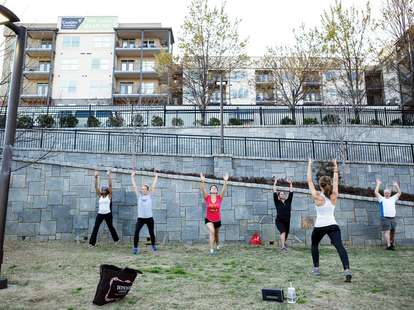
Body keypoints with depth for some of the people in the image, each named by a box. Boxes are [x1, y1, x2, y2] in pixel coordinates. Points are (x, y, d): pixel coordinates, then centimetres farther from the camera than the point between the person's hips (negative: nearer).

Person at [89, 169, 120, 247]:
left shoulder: (109, 196, -1)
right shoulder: (99, 196, 7)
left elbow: (110, 185, -9)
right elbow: (96, 187, 0)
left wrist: (109, 176, -13)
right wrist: (96, 177, -9)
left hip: (108, 214, -2)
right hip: (100, 214, 3)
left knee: (110, 226, 11)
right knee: (95, 227, -6)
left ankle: (116, 239, 30)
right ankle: (92, 242, -3)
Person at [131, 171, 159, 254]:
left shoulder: (150, 195, 1)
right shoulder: (139, 195, 3)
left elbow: (153, 186, 3)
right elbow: (134, 186, 4)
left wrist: (156, 176, 8)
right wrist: (132, 176, 7)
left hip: (149, 218, 0)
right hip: (140, 218, 0)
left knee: (151, 233, 13)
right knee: (136, 232, -16)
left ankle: (153, 245, 35)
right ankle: (135, 247, -4)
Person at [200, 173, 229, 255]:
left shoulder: (219, 197, -11)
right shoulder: (207, 197, -12)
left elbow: (224, 190, -24)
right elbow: (203, 189, -26)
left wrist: (225, 181, -37)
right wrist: (202, 181, -41)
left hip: (217, 220, 2)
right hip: (208, 219, -2)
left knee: (216, 234, 21)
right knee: (211, 232, -25)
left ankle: (217, 245, 52)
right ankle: (211, 250, -18)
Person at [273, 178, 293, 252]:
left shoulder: (288, 201, 7)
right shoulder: (277, 202, -1)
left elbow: (291, 193, 5)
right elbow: (274, 193, -7)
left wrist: (290, 184, 7)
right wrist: (275, 184, -7)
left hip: (287, 221, 4)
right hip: (279, 221, -4)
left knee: (286, 235, 12)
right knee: (283, 232, -25)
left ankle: (284, 245, 35)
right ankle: (283, 247, -28)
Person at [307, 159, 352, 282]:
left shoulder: (317, 196, -6)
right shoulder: (334, 196, 1)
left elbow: (309, 181, 0)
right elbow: (336, 180, 14)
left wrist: (309, 165, 6)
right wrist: (335, 167, 21)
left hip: (319, 226, -1)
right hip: (333, 225, 1)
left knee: (314, 245, 22)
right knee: (340, 246, -11)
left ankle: (316, 268, 24)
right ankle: (347, 269, -30)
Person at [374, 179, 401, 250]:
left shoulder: (393, 198, 21)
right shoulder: (382, 199, 8)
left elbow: (399, 193, 22)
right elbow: (376, 192, -3)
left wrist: (396, 185, 17)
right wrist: (378, 184, 3)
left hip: (393, 218, 5)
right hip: (385, 218, -5)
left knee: (393, 232, 8)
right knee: (387, 231, -11)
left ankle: (392, 244, 21)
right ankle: (388, 245, -15)